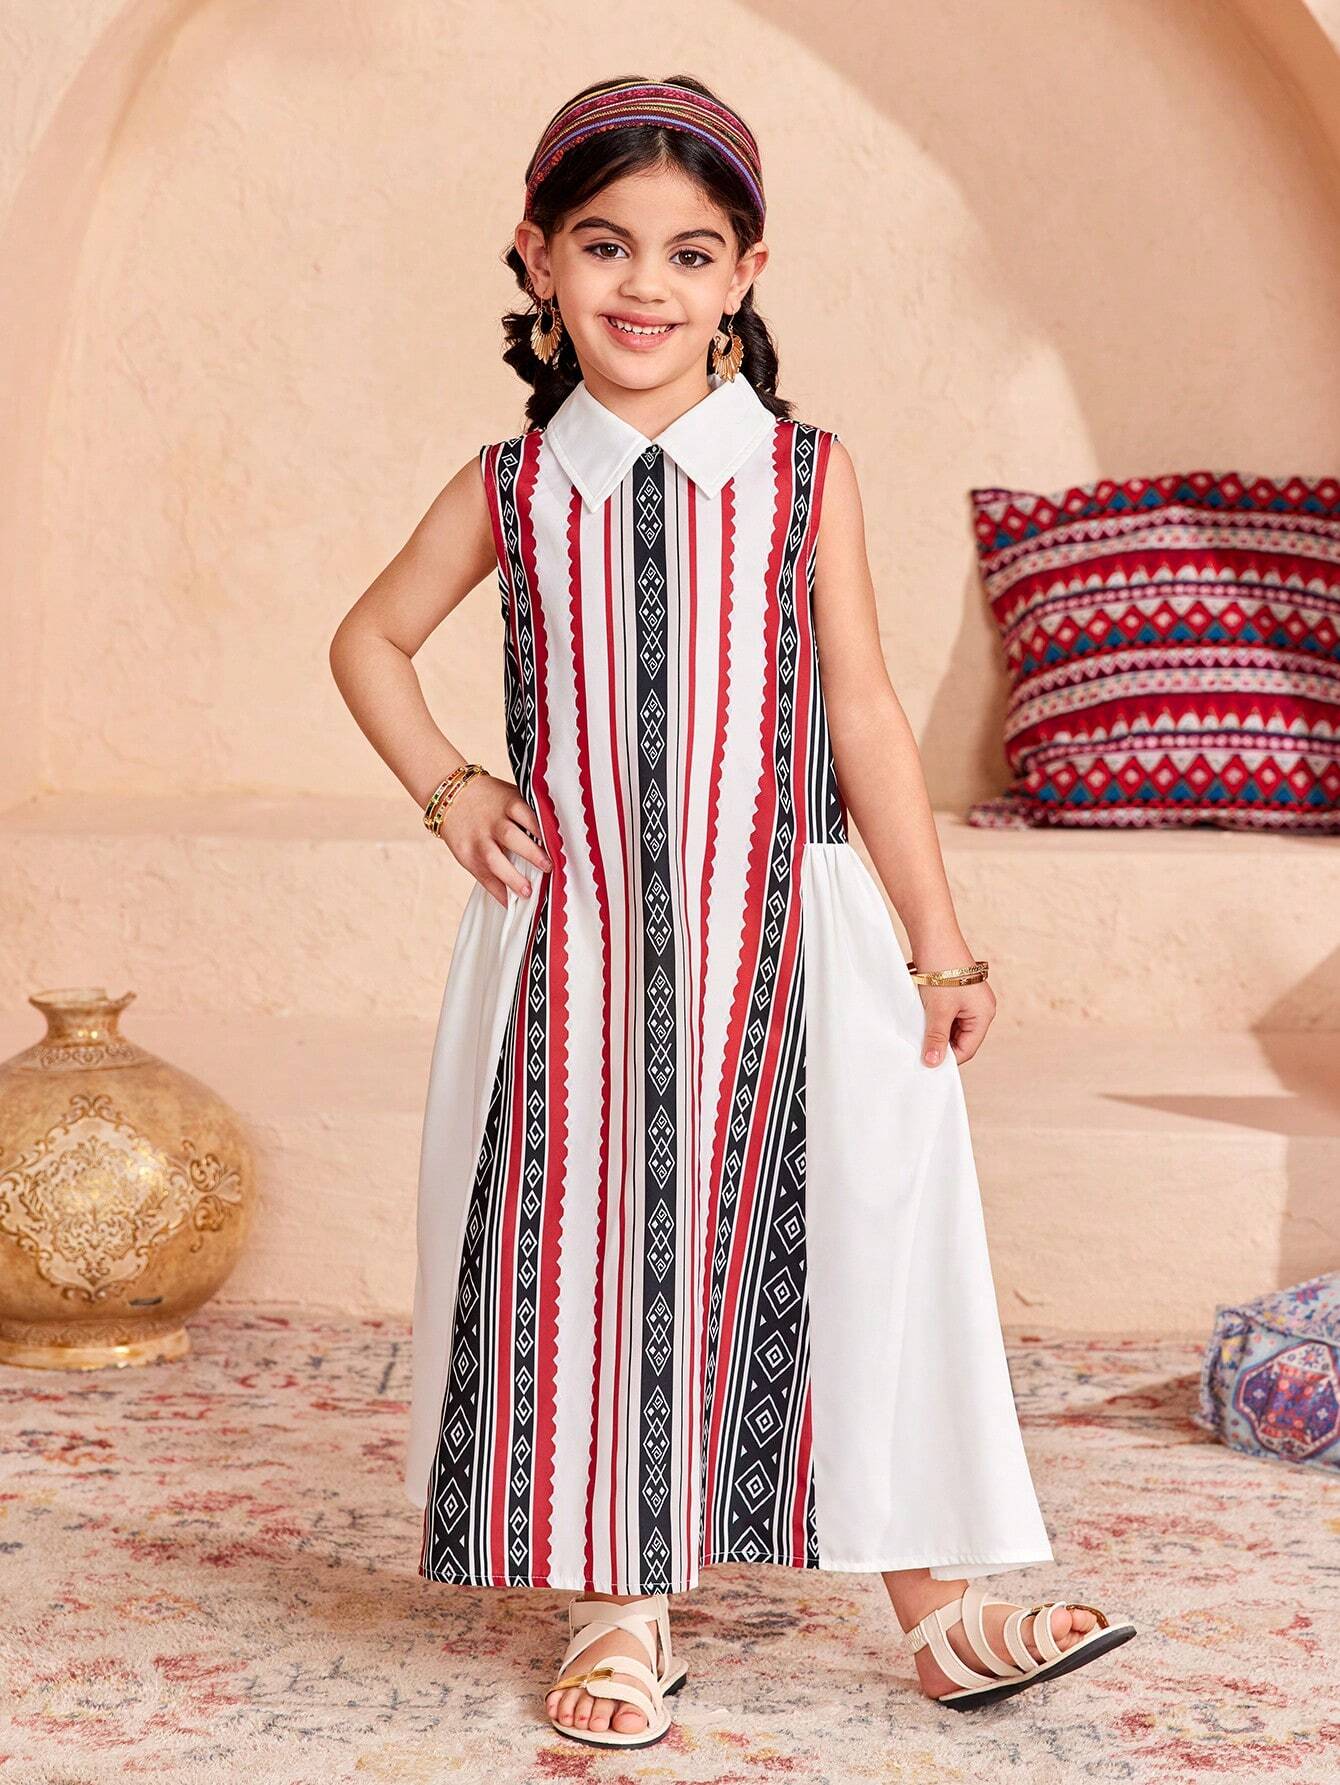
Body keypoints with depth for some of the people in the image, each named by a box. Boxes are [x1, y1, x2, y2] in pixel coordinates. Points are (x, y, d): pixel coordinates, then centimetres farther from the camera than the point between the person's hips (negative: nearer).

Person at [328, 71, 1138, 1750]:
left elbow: (866, 719, 0)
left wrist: (940, 948, -1)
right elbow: (370, 638, 18)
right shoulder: (510, 488, 2)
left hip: (777, 940, -1)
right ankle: (616, 1610, 19)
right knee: (586, 1251, 4)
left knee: (839, 1244, -1)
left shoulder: (803, 477, -1)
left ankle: (935, 1597, 13)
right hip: (572, 948, 1)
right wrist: (446, 792, 4)